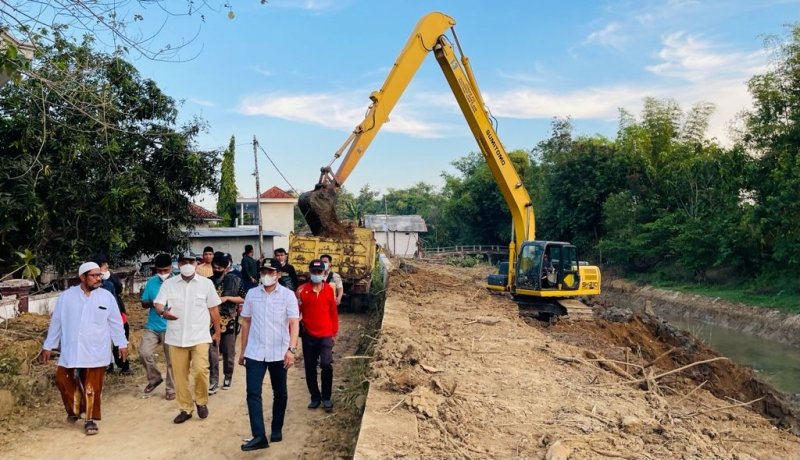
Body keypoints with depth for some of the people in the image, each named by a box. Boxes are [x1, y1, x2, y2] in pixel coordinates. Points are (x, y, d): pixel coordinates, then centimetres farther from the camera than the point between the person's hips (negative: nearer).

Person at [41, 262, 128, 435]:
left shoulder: (107, 297, -3)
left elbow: (115, 322, 5)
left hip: (96, 352, -1)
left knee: (92, 388, 3)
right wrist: (48, 346, 10)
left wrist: (122, 343, 6)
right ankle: (74, 409, 32)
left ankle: (90, 419, 18)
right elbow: (56, 322, 6)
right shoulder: (66, 296, -2)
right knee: (63, 380, 7)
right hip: (71, 351, 1)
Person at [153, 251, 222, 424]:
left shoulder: (206, 283, 1)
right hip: (176, 337, 2)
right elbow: (158, 303, -6)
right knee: (180, 375, 8)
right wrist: (163, 312, -30)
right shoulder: (168, 283, 2)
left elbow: (214, 309, 7)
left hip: (199, 336, -2)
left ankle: (201, 402, 11)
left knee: (200, 370, -14)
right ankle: (185, 408, 23)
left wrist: (217, 332, 9)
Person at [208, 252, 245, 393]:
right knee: (212, 352, -3)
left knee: (229, 352, 10)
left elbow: (242, 299, -1)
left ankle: (228, 377, 27)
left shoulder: (235, 280, -2)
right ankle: (213, 382, 3)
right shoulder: (209, 281, 3)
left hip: (229, 321, -1)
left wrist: (227, 298, -13)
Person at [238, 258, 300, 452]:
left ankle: (277, 429, 29)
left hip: (279, 353, -1)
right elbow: (246, 322, 9)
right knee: (253, 393, -6)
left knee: (280, 393, 12)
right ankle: (259, 436, -3)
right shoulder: (252, 294, 3)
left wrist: (291, 349, -23)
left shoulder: (288, 295, -6)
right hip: (255, 352, 2)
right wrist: (242, 350, 10)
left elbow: (294, 323, -11)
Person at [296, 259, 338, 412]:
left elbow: (333, 312, 7)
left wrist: (334, 333, 7)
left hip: (326, 335, 0)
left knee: (326, 364, -14)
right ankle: (315, 397, 27)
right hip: (308, 335, 0)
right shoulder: (302, 290, -4)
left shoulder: (329, 289, 2)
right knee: (310, 369, 8)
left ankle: (326, 398, 5)